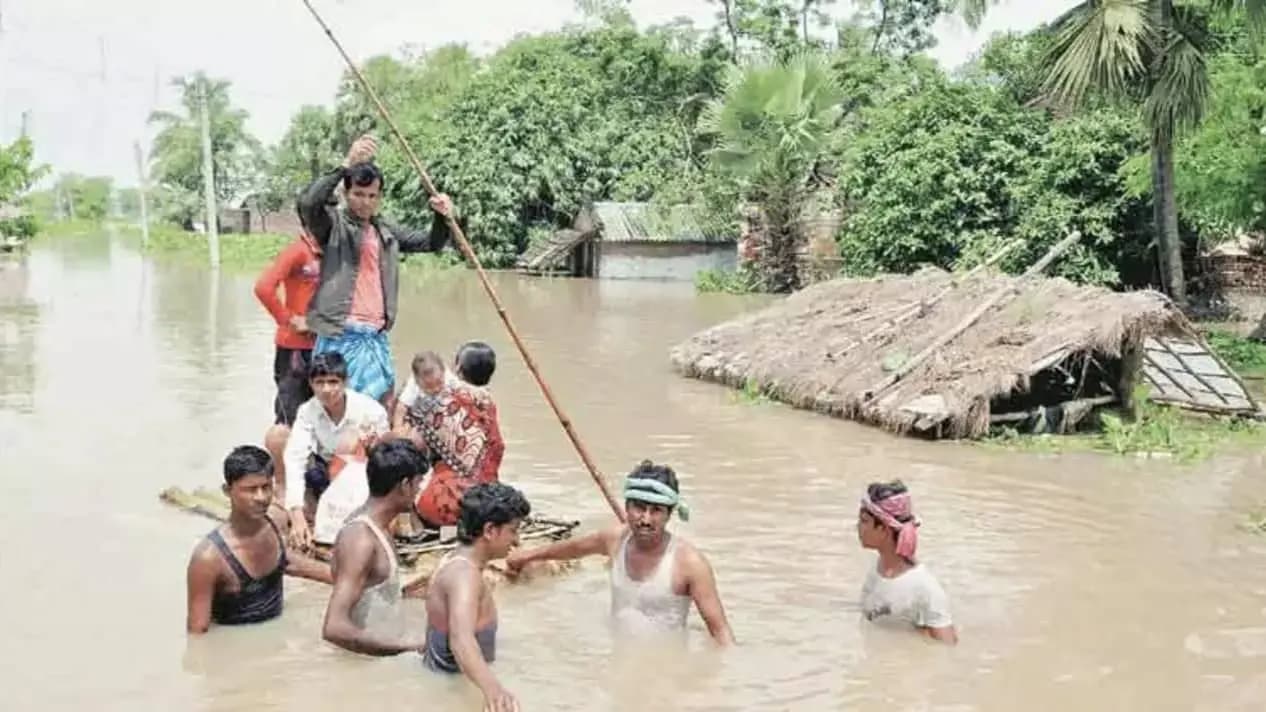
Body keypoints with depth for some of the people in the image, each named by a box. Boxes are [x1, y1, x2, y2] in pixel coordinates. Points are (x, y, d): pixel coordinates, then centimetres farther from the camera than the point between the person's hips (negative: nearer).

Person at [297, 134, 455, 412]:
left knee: (385, 406, 8)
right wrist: (346, 165, -29)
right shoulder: (334, 224, -1)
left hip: (377, 337, 6)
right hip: (341, 336, -6)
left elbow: (431, 243, 21)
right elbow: (308, 203, -21)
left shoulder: (386, 232, 17)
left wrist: (442, 217, -1)